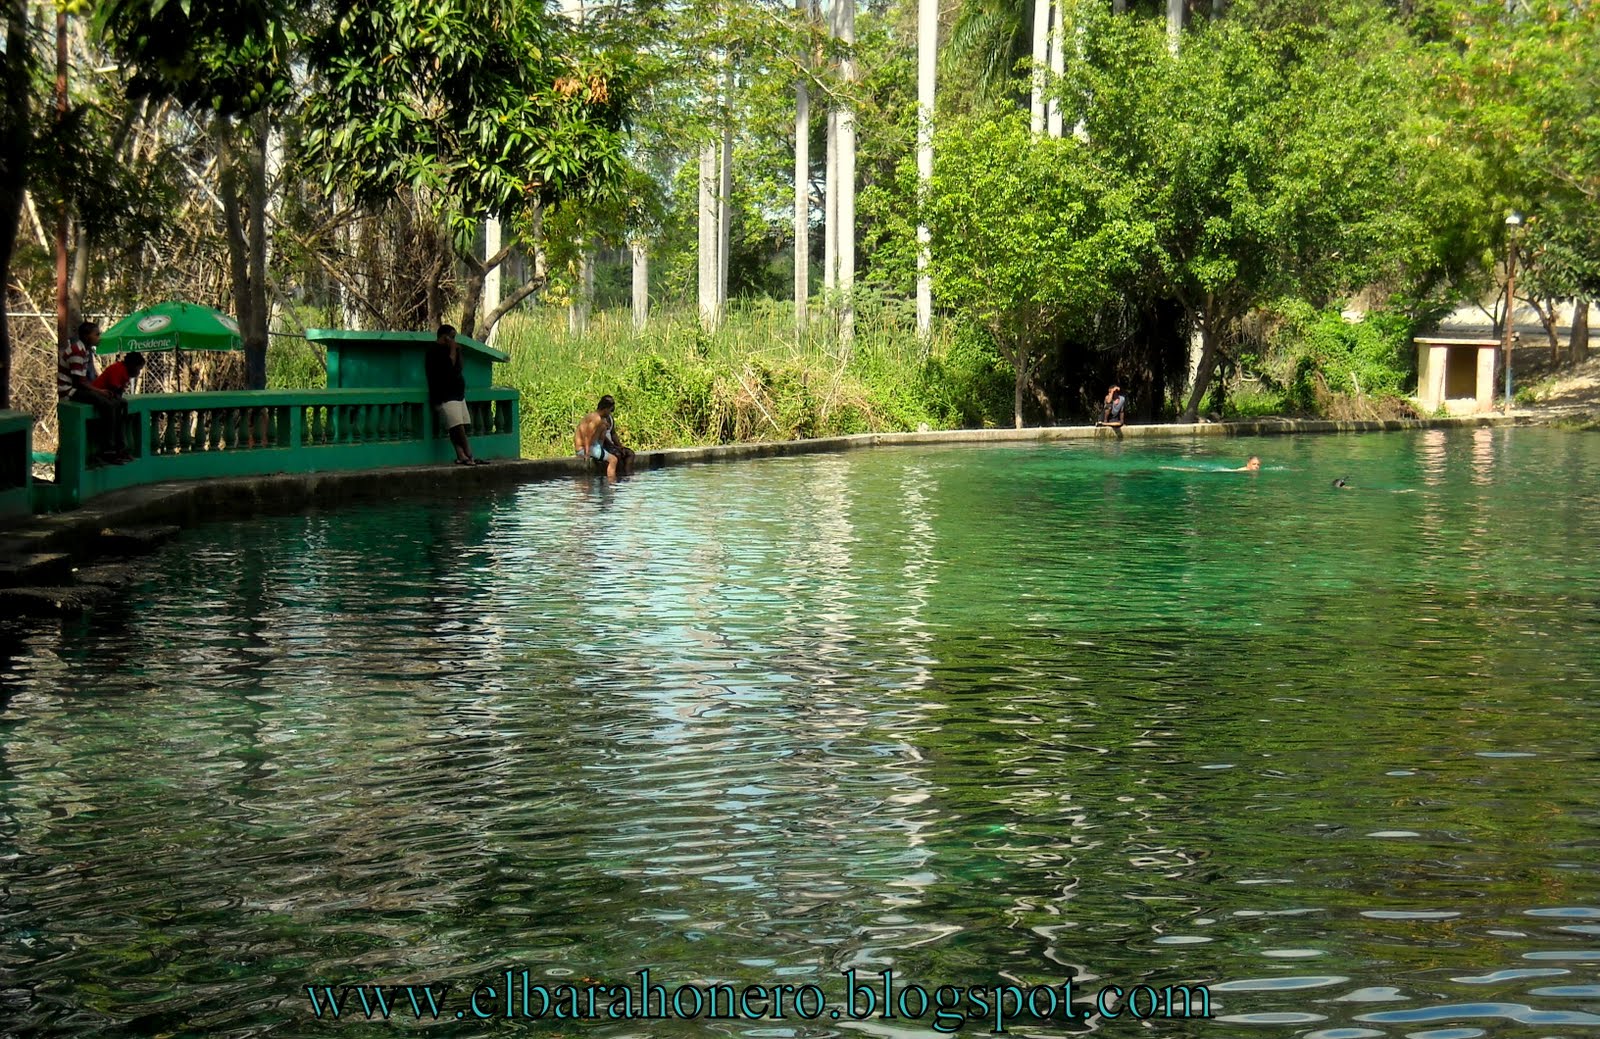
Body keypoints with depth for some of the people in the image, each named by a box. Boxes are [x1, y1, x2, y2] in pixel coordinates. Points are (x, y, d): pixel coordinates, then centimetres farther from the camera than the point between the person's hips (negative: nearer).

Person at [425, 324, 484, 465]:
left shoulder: (445, 350, 22)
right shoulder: (434, 350, -9)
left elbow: (458, 368, 21)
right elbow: (449, 365, -21)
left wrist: (458, 351, 10)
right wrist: (453, 350, -9)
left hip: (457, 394, 10)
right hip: (445, 397, -10)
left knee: (458, 429, 1)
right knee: (457, 426, -16)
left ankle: (461, 456, -4)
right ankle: (468, 456, -17)